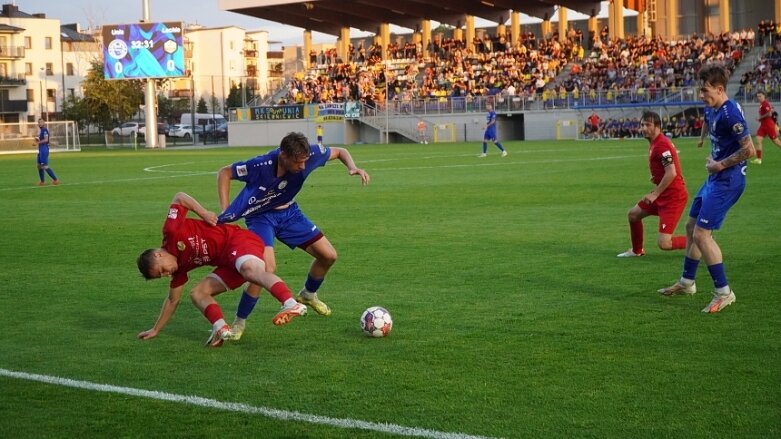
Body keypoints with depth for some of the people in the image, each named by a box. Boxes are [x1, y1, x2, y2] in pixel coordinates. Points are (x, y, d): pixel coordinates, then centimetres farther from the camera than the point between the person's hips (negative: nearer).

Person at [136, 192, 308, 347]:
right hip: (229, 261, 9)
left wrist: (203, 213, -6)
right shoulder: (179, 267, 13)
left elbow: (179, 197, 0)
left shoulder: (171, 232, -8)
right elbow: (173, 300, 25)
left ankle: (292, 305, -62)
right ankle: (221, 328, -25)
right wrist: (155, 330, 29)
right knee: (198, 293, 1)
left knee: (249, 269, -38)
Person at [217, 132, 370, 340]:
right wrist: (225, 210, -25)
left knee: (328, 255, 5)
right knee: (267, 266, -29)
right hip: (261, 216, -5)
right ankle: (239, 323, -12)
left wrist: (352, 167, -27)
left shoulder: (309, 155, -25)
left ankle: (308, 294, 37)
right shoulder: (261, 166, -35)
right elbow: (224, 173, -19)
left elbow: (339, 152, -6)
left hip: (288, 212, 5)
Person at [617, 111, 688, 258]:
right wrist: (656, 177, 11)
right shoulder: (654, 143, 12)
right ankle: (637, 250, 39)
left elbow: (671, 173, -26)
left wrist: (655, 194, -21)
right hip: (663, 194, 10)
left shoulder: (661, 144, -19)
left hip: (673, 196, -10)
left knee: (663, 243, -14)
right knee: (633, 214, 21)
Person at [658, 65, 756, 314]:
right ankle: (687, 283, 32)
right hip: (715, 179, 10)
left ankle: (723, 293, -3)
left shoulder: (730, 113, -22)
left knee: (701, 234, -12)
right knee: (692, 226, 18)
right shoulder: (711, 109, 7)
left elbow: (749, 150, -25)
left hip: (727, 181, -10)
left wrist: (719, 165, -17)